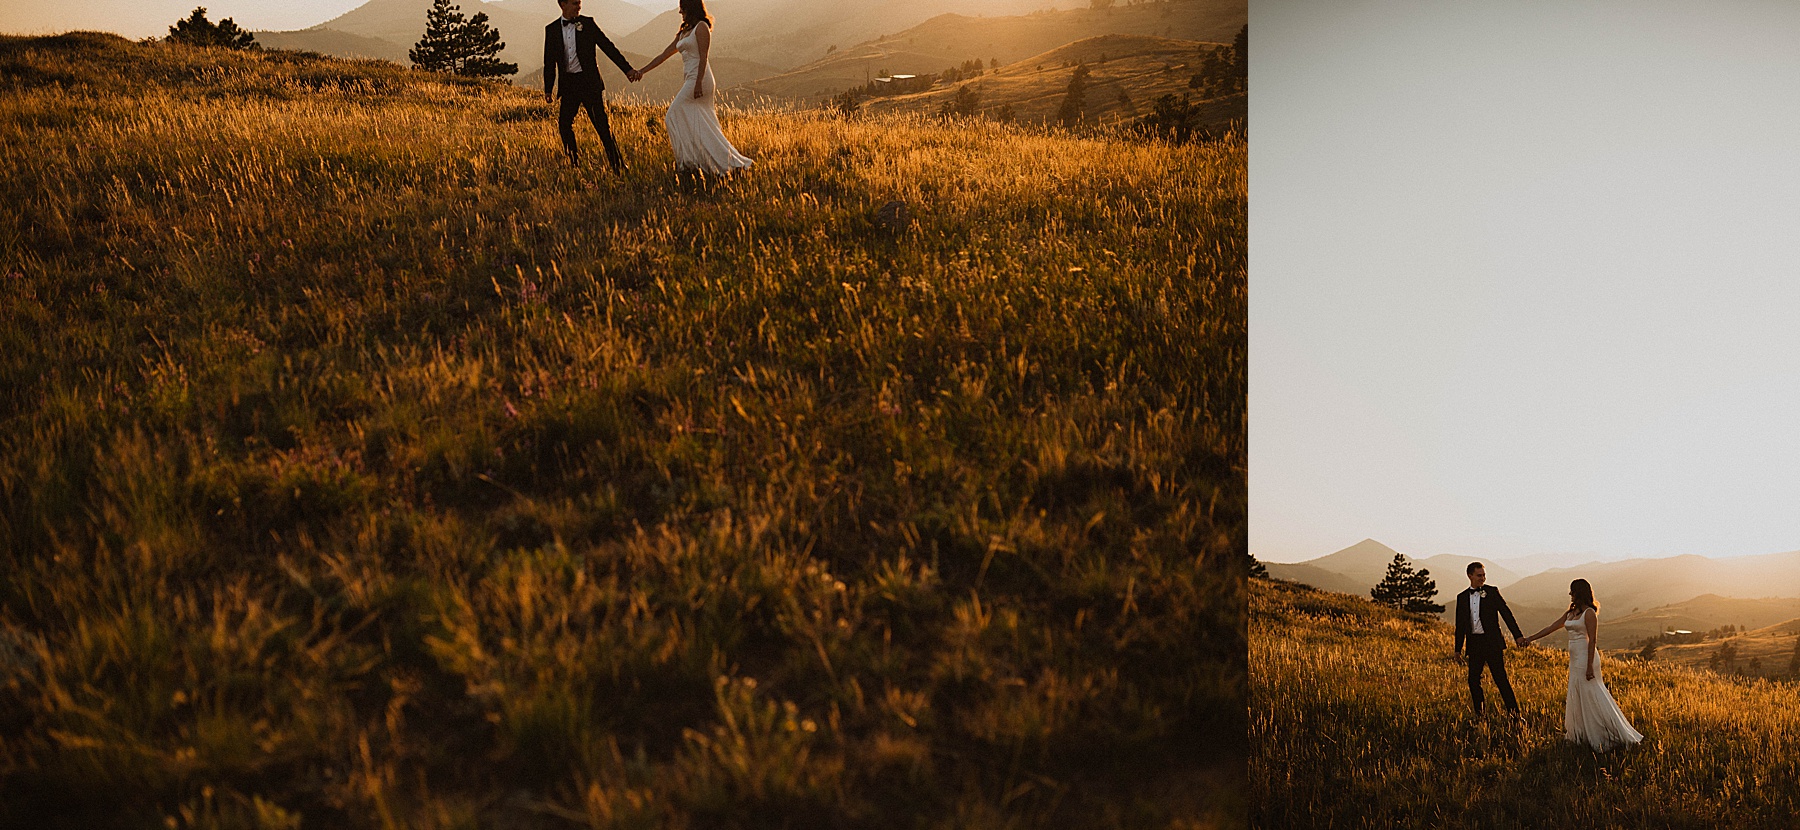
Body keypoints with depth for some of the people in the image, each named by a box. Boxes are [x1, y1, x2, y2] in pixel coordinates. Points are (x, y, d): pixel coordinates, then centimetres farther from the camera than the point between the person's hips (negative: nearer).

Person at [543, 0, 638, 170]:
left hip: (589, 81, -3)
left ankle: (618, 165, -1)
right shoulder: (552, 29, 6)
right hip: (568, 84, 3)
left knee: (601, 124, -6)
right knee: (564, 124, 0)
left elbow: (608, 47, 1)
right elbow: (550, 62, 12)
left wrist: (627, 69, -5)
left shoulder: (588, 23, 1)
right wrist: (547, 90, 10)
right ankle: (574, 163, 16)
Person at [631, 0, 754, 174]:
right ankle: (735, 162, 3)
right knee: (702, 125, 5)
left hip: (699, 79, -9)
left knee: (675, 116, -8)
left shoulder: (701, 27, -5)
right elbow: (664, 55, 24)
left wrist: (698, 82, -22)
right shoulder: (684, 32, 21)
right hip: (691, 80, 9)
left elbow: (703, 57, -14)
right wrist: (642, 71, 22)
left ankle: (687, 160, -5)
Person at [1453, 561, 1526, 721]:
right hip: (1474, 644, 4)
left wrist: (1518, 635, -10)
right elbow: (1460, 625, 15)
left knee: (1501, 679, -6)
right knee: (1473, 680, 4)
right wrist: (1458, 648, 13)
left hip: (1492, 642, -4)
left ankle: (1515, 714, -3)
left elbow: (1506, 613, -2)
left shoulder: (1492, 592, 2)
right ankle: (1479, 715, 14)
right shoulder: (1462, 597, 11)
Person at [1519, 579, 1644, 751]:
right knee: (1576, 699, 11)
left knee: (1591, 698, -6)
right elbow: (1551, 628, 19)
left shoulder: (1589, 613, -12)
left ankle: (1611, 735, 0)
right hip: (1575, 660, 9)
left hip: (1586, 658, -9)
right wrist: (1529, 639, 18)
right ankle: (1582, 735, 18)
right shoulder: (1570, 613, 14)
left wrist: (1589, 666, -21)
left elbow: (1592, 640, -16)